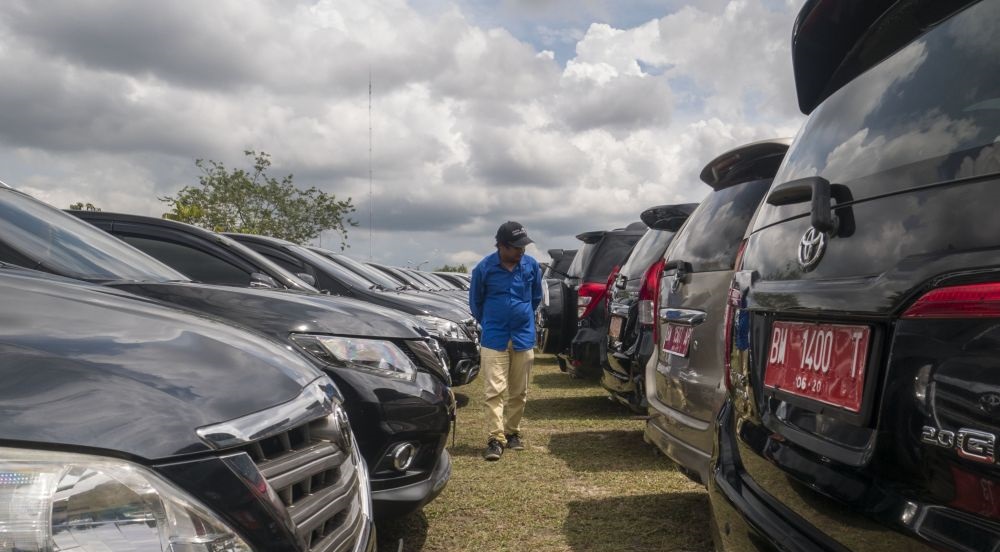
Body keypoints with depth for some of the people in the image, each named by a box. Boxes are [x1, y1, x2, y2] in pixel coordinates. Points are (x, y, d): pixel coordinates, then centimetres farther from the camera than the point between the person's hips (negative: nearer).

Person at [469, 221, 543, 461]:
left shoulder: (532, 265, -2)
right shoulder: (484, 268, -9)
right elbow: (475, 302, 6)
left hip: (523, 338, 3)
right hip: (494, 339, -3)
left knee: (519, 392, 10)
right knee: (495, 390, -7)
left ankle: (513, 433, 25)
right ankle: (496, 439, -4)